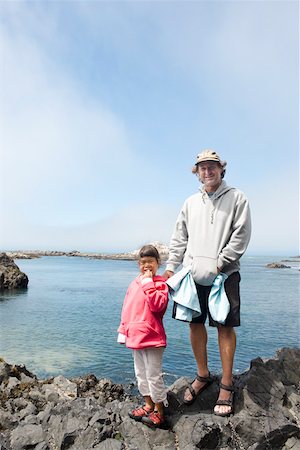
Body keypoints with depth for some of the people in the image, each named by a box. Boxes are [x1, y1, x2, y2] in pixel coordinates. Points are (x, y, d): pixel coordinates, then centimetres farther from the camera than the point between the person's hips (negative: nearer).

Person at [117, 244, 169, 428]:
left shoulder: (160, 283, -11)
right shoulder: (135, 284, 8)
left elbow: (158, 305, -26)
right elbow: (127, 309, 14)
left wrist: (149, 284, -23)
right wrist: (123, 331, 14)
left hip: (152, 338, -7)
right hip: (135, 336, 8)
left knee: (153, 375, 2)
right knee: (141, 373, 20)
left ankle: (159, 411, 21)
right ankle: (149, 405, 38)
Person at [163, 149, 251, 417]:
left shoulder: (237, 198, 3)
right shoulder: (191, 203, 15)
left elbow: (241, 236, -5)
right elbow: (179, 239, 14)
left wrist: (220, 264, -10)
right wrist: (171, 267, 7)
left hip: (224, 274, -4)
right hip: (193, 274, 4)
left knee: (225, 326, 0)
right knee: (195, 323, 9)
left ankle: (226, 385, 15)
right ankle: (203, 376, 27)